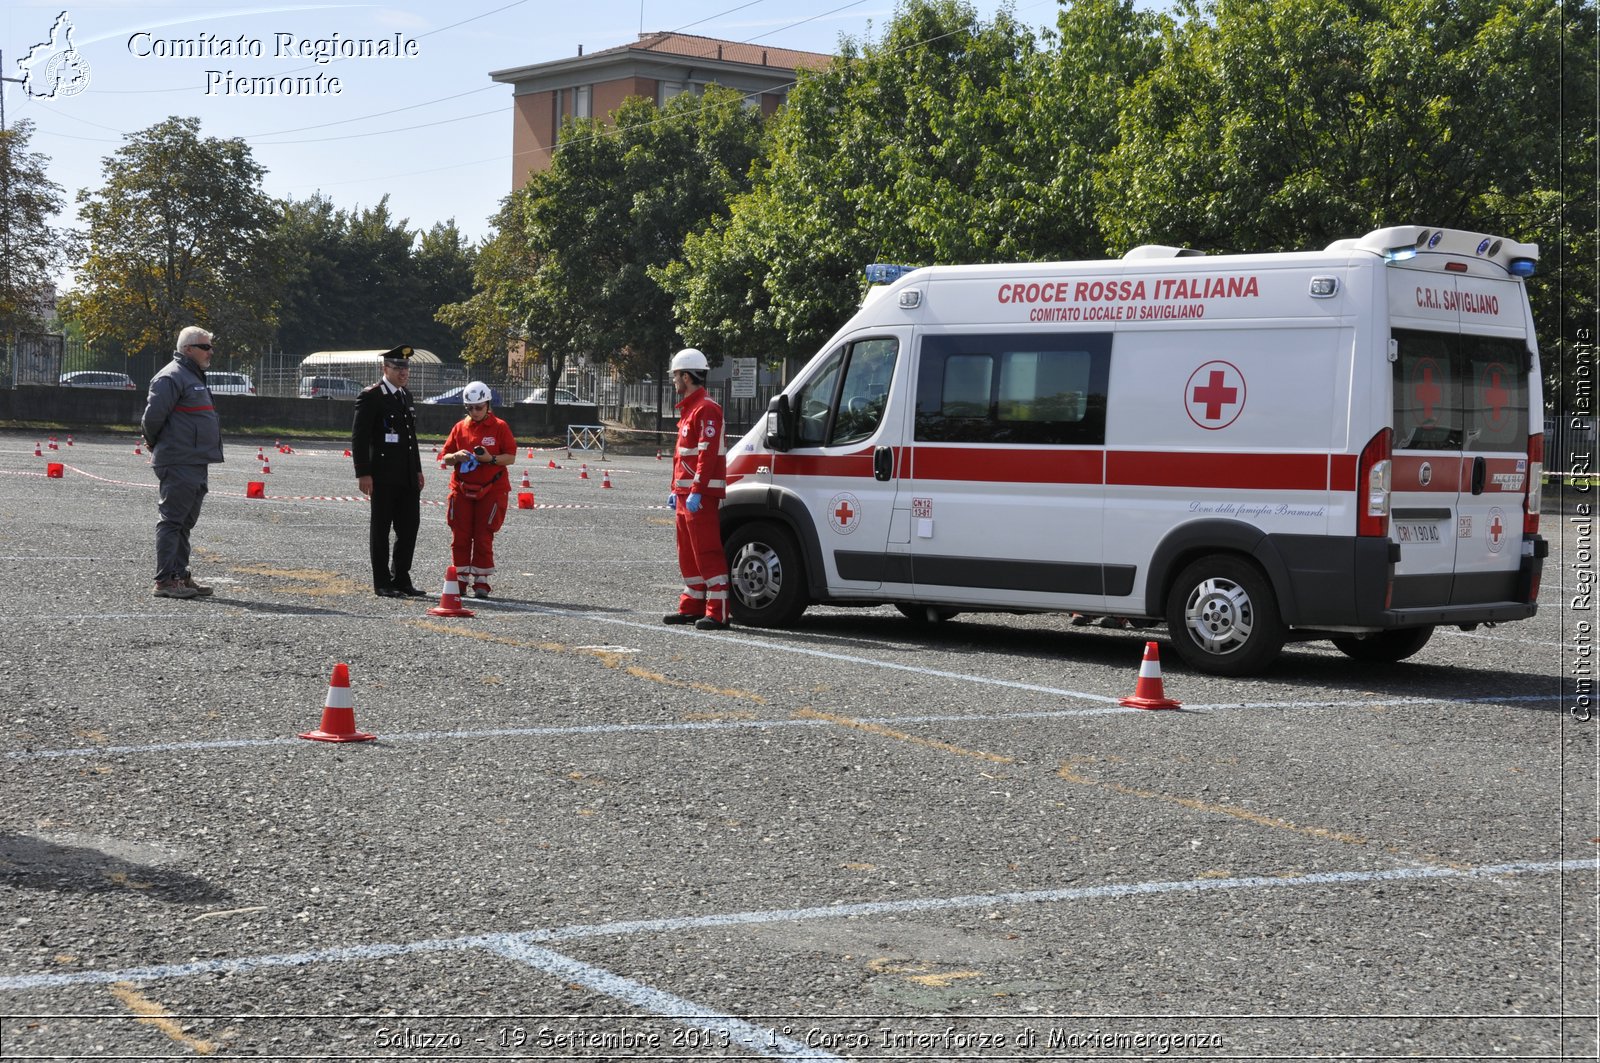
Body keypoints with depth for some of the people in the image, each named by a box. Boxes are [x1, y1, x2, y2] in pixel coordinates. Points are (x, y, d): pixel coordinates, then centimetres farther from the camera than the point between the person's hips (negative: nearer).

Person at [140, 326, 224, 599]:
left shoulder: (194, 376, 21)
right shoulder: (172, 377, -12)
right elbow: (153, 415, -18)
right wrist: (154, 443, -2)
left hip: (197, 464, 10)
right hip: (179, 463, -10)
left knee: (184, 523, 14)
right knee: (172, 520, -8)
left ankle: (180, 576, 20)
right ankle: (165, 580, -7)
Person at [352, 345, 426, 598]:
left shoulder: (406, 396, 16)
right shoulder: (370, 397, -8)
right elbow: (359, 437, -12)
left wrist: (418, 470, 20)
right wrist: (363, 473, -17)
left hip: (407, 477, 7)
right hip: (383, 477, -7)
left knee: (410, 526, 8)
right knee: (381, 529, 1)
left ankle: (401, 579, 17)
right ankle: (382, 584, 6)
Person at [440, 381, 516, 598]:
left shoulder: (500, 427, -2)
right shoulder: (460, 427, 8)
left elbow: (511, 458, -5)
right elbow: (446, 457, 10)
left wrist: (491, 459, -21)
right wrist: (457, 456, -11)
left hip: (491, 491, -3)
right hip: (462, 489, 3)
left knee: (483, 538, -1)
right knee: (460, 537, 2)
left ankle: (481, 583, 6)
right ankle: (460, 581, 11)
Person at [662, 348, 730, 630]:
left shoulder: (706, 409, -14)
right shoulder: (689, 409, 20)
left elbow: (708, 453, -21)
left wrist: (696, 491, -25)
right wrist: (676, 490, 24)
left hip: (701, 497, -11)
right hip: (686, 495, 11)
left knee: (708, 553, -11)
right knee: (688, 554, 15)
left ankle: (717, 613, -12)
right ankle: (692, 607, 22)